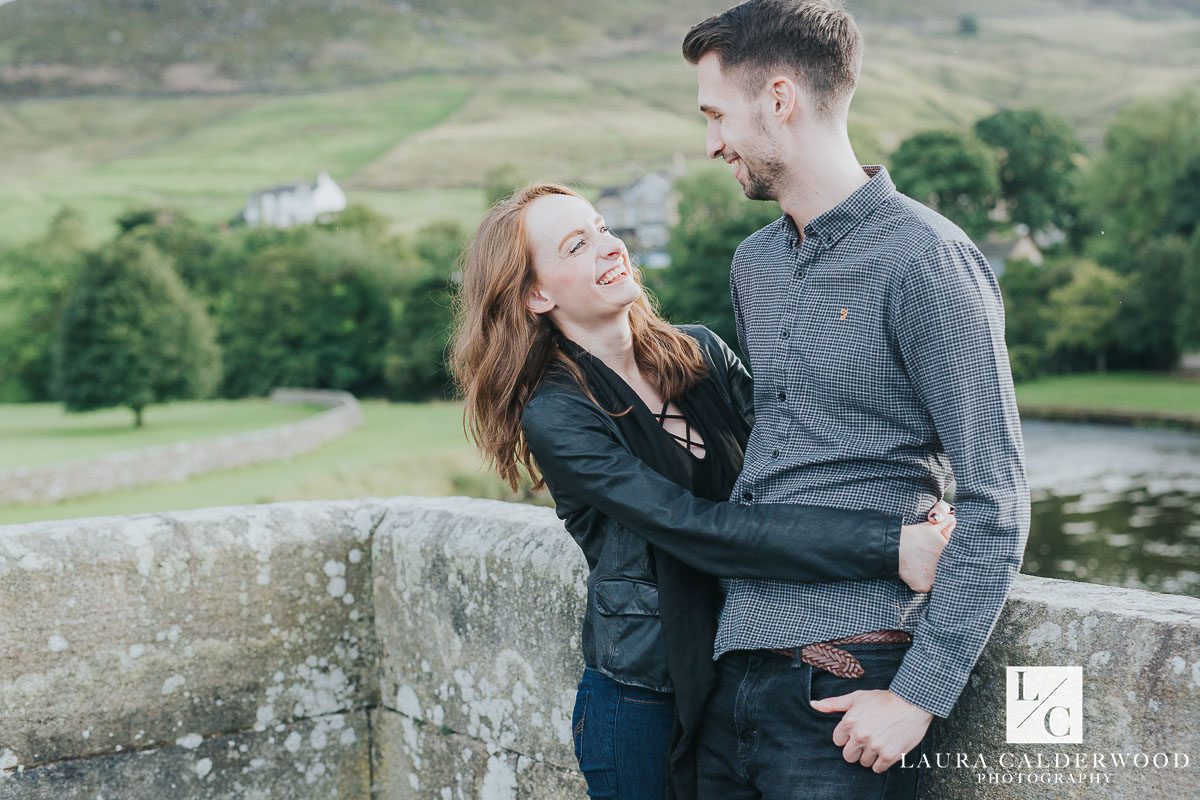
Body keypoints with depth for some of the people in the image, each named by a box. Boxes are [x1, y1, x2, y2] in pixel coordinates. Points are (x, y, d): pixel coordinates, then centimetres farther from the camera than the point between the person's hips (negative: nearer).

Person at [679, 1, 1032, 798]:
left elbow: (996, 502, -13)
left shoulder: (925, 259, -11)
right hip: (738, 667, 7)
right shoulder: (753, 264, 13)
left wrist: (918, 695, -16)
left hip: (848, 686, -7)